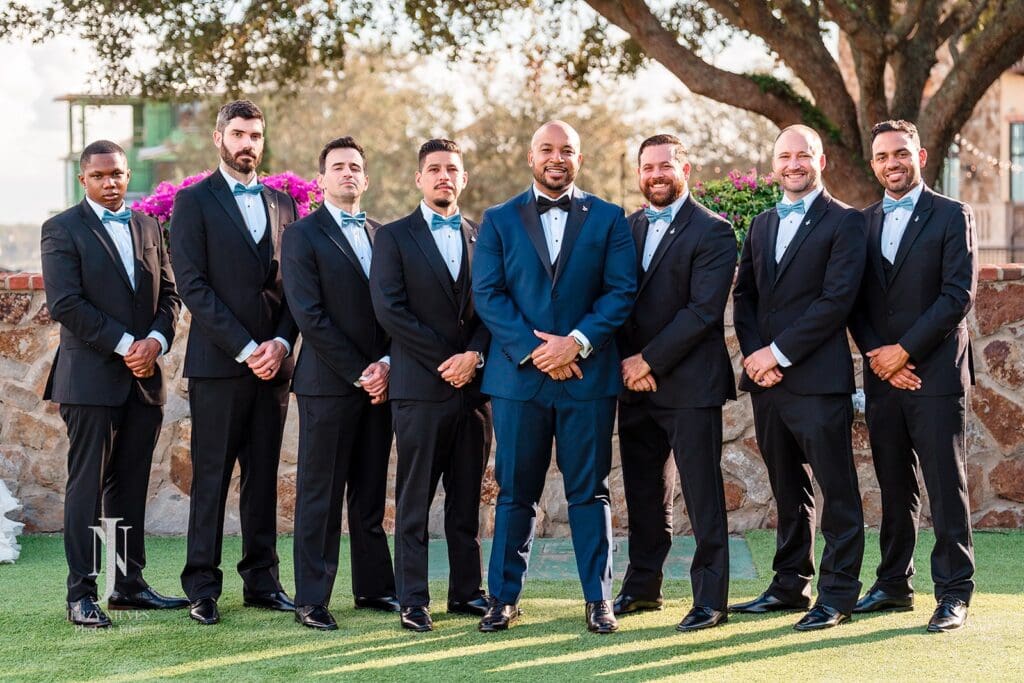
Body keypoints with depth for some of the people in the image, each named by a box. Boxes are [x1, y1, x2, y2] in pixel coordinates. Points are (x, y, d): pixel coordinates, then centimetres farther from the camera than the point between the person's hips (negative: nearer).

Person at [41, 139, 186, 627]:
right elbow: (66, 304, -11)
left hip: (144, 377, 5)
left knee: (131, 486, 9)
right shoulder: (62, 230, -2)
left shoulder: (149, 226, 15)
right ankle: (81, 593, -1)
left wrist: (155, 341, -6)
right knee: (87, 487, -3)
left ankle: (129, 584, 15)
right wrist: (125, 345, -14)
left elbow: (169, 294, 13)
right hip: (90, 380, -5)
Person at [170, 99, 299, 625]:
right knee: (211, 477, -2)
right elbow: (192, 285, -8)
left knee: (263, 476, 8)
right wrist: (244, 348, -13)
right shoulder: (194, 202, 0)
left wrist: (281, 342, -5)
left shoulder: (282, 204, 15)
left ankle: (261, 580, 14)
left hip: (272, 362, 4)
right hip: (217, 363, -4)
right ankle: (202, 588, 3)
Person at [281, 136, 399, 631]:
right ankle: (311, 600, 3)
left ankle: (374, 588, 19)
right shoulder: (302, 236, -2)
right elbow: (310, 315, -10)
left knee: (370, 495, 11)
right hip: (328, 385, -5)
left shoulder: (382, 236, 15)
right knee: (320, 497, -1)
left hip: (377, 381, 5)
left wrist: (386, 364, -4)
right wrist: (358, 373, -12)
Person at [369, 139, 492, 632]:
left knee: (467, 499, 8)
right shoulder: (394, 238, 4)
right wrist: (445, 359, -10)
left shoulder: (483, 237, 13)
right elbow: (389, 308, -6)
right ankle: (413, 601, 2)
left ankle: (467, 592, 15)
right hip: (420, 387, -3)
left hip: (473, 385, 4)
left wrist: (474, 356, -10)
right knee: (414, 500, -2)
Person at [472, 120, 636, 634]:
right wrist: (533, 349, -11)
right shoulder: (499, 220, 8)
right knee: (515, 491, 5)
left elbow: (621, 291, 0)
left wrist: (577, 342, -13)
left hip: (587, 374, 0)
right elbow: (488, 294, 0)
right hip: (518, 374, 0)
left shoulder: (608, 219, 7)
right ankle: (503, 597, 12)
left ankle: (598, 598, 10)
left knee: (588, 491, 4)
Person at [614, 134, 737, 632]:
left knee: (702, 496, -3)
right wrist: (627, 362, -4)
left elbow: (703, 310, -14)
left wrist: (649, 361, -14)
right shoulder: (628, 228, 14)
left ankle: (710, 599, 2)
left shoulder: (712, 232, -6)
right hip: (635, 384, 6)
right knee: (644, 493, 14)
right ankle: (643, 586, 25)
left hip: (690, 384, -6)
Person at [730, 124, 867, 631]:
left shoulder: (844, 222, -3)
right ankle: (790, 585, 22)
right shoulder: (761, 225, 18)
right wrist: (754, 355, -3)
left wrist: (779, 353, -14)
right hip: (766, 379, 7)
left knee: (837, 491, -2)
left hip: (817, 379, -6)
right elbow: (743, 296, 14)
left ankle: (837, 594, 3)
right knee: (788, 492, 14)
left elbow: (837, 300, -13)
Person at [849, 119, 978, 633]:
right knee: (894, 488, 10)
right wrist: (875, 354, -5)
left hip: (936, 373, -4)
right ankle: (894, 585, 18)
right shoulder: (862, 223, 13)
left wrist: (903, 350, -12)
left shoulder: (952, 216, -1)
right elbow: (855, 302, 11)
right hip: (882, 376, 5)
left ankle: (954, 593, 0)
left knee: (945, 486, -4)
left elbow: (959, 295, -9)